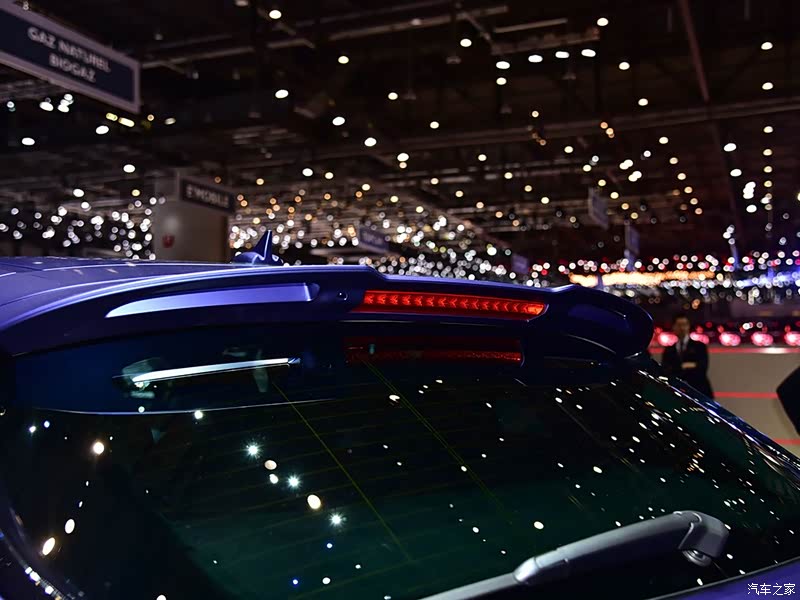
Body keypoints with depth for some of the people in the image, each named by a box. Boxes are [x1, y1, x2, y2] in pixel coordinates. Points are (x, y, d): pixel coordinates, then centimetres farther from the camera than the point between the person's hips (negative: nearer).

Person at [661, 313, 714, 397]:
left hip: (699, 393, -1)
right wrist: (682, 367, -13)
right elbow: (665, 371, 2)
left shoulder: (699, 346, 9)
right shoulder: (669, 350, 15)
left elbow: (702, 368, -5)